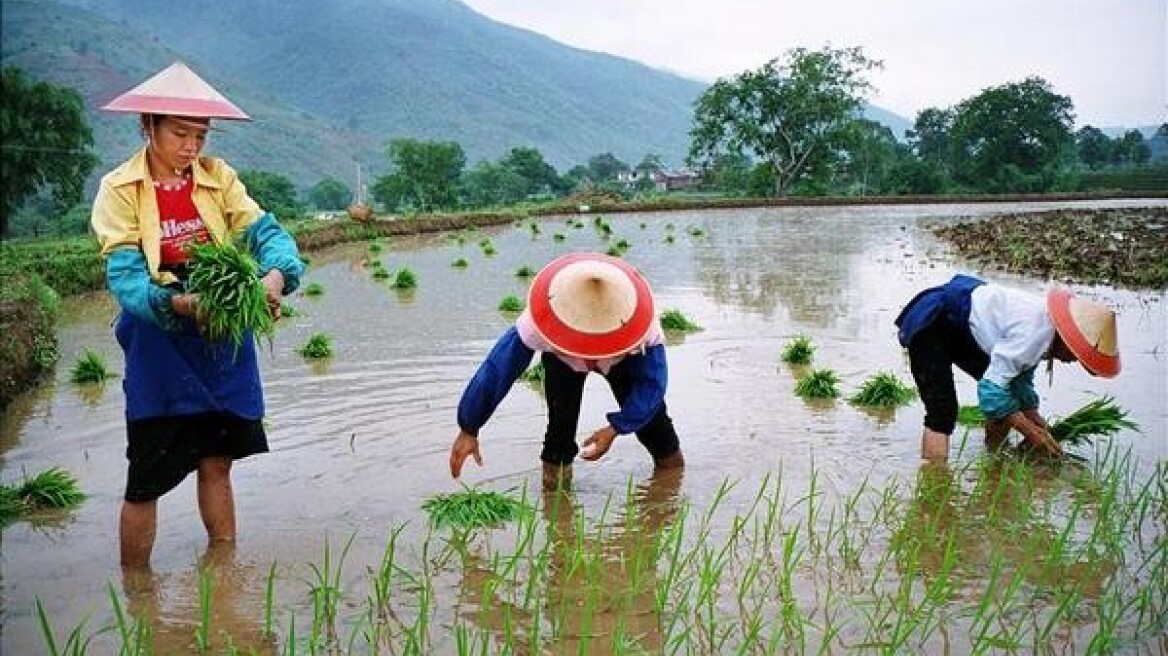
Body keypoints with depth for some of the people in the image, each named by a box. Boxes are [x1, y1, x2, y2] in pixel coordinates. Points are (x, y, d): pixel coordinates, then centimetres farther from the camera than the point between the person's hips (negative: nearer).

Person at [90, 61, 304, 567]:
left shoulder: (217, 176, 2)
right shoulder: (120, 190, -8)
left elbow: (264, 231, -9)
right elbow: (124, 276, -17)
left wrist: (276, 275, -31)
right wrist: (176, 303, -37)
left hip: (223, 340, 4)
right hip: (159, 347, -3)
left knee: (217, 463, 14)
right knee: (146, 480, 3)